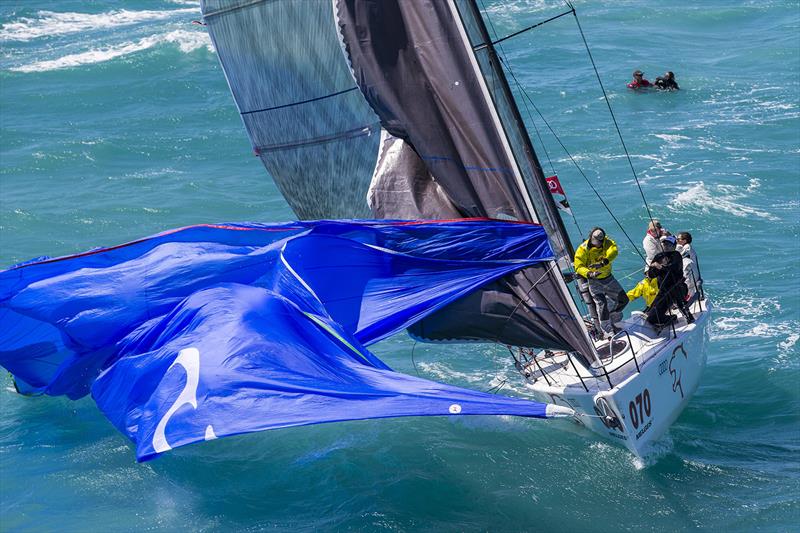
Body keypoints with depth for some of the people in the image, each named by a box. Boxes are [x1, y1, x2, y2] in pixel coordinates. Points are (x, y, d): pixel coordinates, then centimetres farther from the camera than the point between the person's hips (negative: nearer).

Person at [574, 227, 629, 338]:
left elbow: (613, 251, -33)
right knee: (602, 304, -16)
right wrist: (589, 273, -43)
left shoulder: (607, 242, -12)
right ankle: (607, 332, -6)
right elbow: (579, 266, -22)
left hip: (608, 278, 5)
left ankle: (615, 320, 37)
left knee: (623, 299, 12)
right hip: (594, 281, -5)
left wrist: (603, 262, -52)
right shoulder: (583, 249, -19)